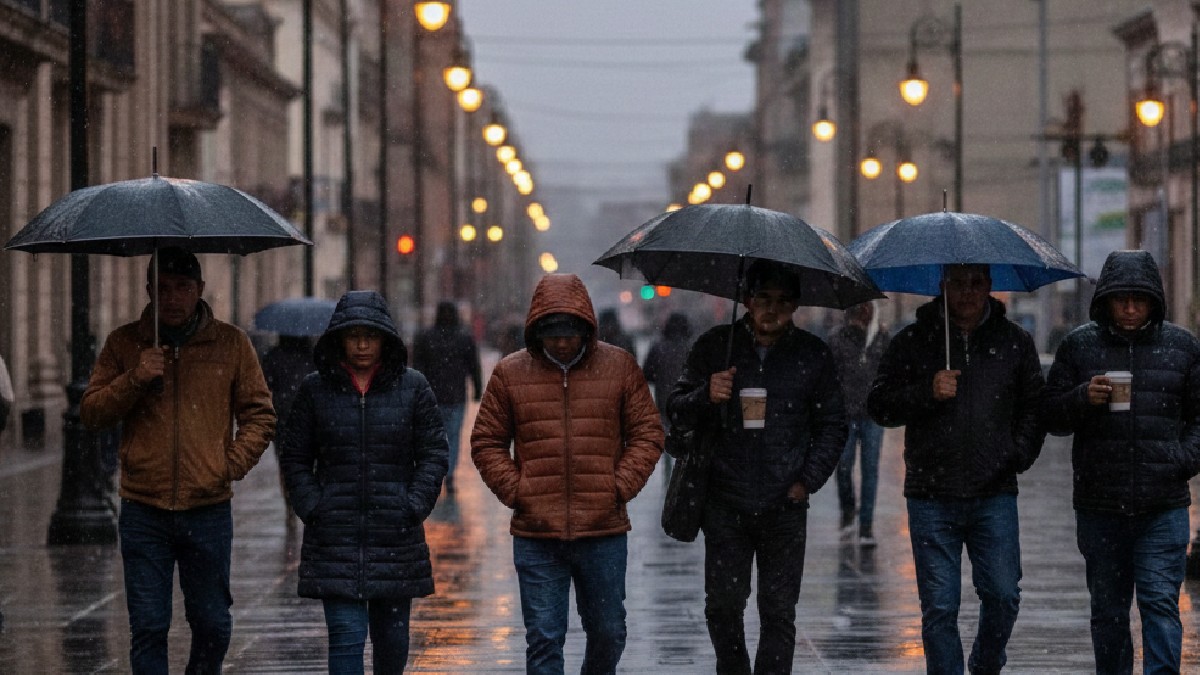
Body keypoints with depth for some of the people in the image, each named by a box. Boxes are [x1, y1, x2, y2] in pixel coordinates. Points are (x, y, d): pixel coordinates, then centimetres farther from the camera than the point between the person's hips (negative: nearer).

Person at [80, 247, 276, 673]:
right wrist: (134, 380, -12)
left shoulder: (231, 343, 6)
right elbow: (91, 414, 4)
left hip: (208, 509, 0)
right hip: (144, 510, 0)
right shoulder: (124, 343, 6)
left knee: (212, 624, 7)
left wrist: (232, 464, -5)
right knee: (148, 627, -2)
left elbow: (260, 415, 10)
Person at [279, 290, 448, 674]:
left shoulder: (412, 387, 4)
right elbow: (294, 456, 9)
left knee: (392, 635, 11)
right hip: (335, 539, -1)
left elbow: (433, 453, 6)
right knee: (346, 636, -8)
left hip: (396, 538, 1)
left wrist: (413, 508, -5)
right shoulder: (316, 389, 4)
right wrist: (312, 508, -3)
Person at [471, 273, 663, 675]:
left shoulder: (620, 367, 2)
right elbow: (486, 443, 8)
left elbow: (647, 434, 6)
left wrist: (620, 487, -5)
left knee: (609, 633, 12)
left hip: (604, 534, 1)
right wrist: (515, 491, -5)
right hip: (536, 536, -1)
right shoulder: (510, 373, 2)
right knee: (543, 640, 0)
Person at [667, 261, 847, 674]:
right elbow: (676, 411, 5)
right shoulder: (714, 347, 5)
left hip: (785, 506, 0)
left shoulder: (813, 356, 7)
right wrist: (705, 397, -17)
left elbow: (832, 426, 12)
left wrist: (808, 481, 1)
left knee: (779, 612, 0)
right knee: (723, 606, 2)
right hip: (725, 504, 0)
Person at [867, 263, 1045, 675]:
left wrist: (1019, 453, 2)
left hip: (994, 494, 1)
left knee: (1003, 596, -2)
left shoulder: (1015, 342, 9)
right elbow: (878, 405, 2)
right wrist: (927, 392, -14)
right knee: (939, 607, -1)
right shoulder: (913, 342, 5)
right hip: (932, 498, -1)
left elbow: (1034, 405, 17)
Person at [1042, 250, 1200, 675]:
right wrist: (1084, 398, -14)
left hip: (1163, 509, -1)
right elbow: (1050, 415, 6)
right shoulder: (1079, 345, 5)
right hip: (1099, 507, 1)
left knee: (1160, 603, -9)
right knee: (1108, 611, 11)